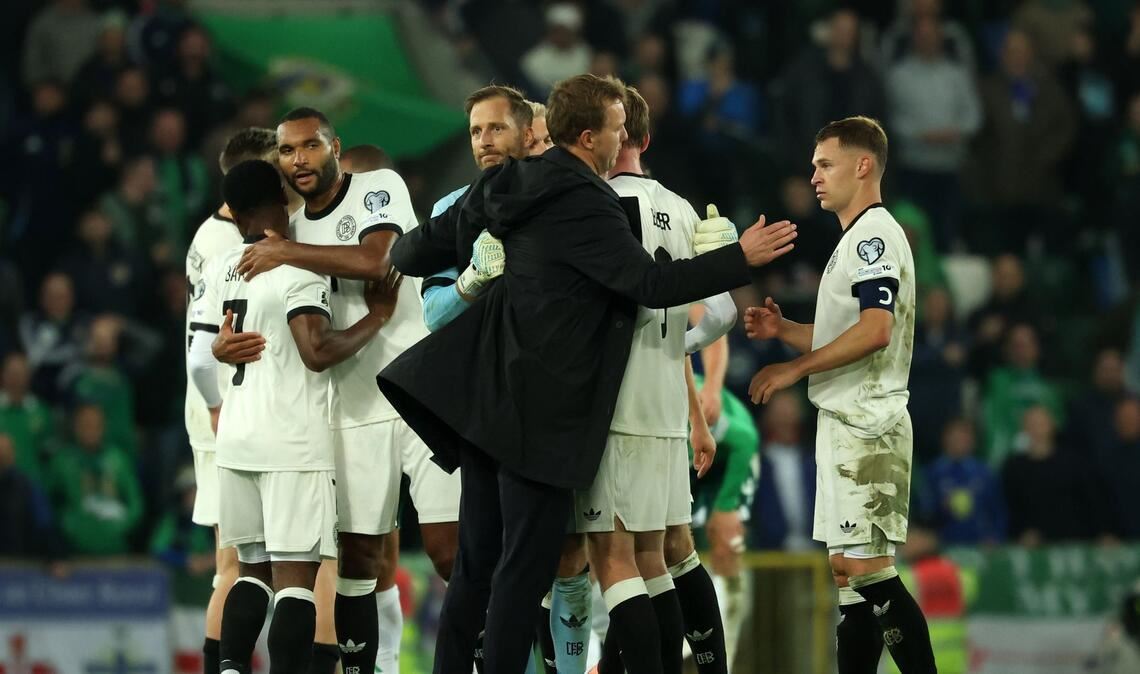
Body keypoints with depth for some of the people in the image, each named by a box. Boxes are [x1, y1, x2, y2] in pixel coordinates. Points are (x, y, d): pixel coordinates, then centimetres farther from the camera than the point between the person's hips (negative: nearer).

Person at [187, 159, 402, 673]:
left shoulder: (220, 268, 9)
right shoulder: (298, 270, -11)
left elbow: (199, 360, 12)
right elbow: (318, 352, -22)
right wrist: (376, 318, -9)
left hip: (237, 439, 7)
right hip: (293, 444, -6)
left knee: (254, 569, 16)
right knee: (296, 578, -7)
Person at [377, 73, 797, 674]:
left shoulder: (503, 187, 10)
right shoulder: (584, 204, -15)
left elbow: (421, 251, 16)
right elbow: (651, 283, -18)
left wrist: (402, 252, 40)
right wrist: (741, 258, -10)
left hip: (483, 398, 8)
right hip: (541, 411, -8)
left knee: (476, 564, 12)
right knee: (524, 570, -4)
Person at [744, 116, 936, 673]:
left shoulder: (874, 235, -12)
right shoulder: (857, 238, 20)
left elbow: (875, 331, -23)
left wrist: (795, 368, -18)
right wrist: (782, 330, 11)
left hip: (865, 427, -11)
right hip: (848, 421, 11)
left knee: (867, 569, -13)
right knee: (849, 570, 10)